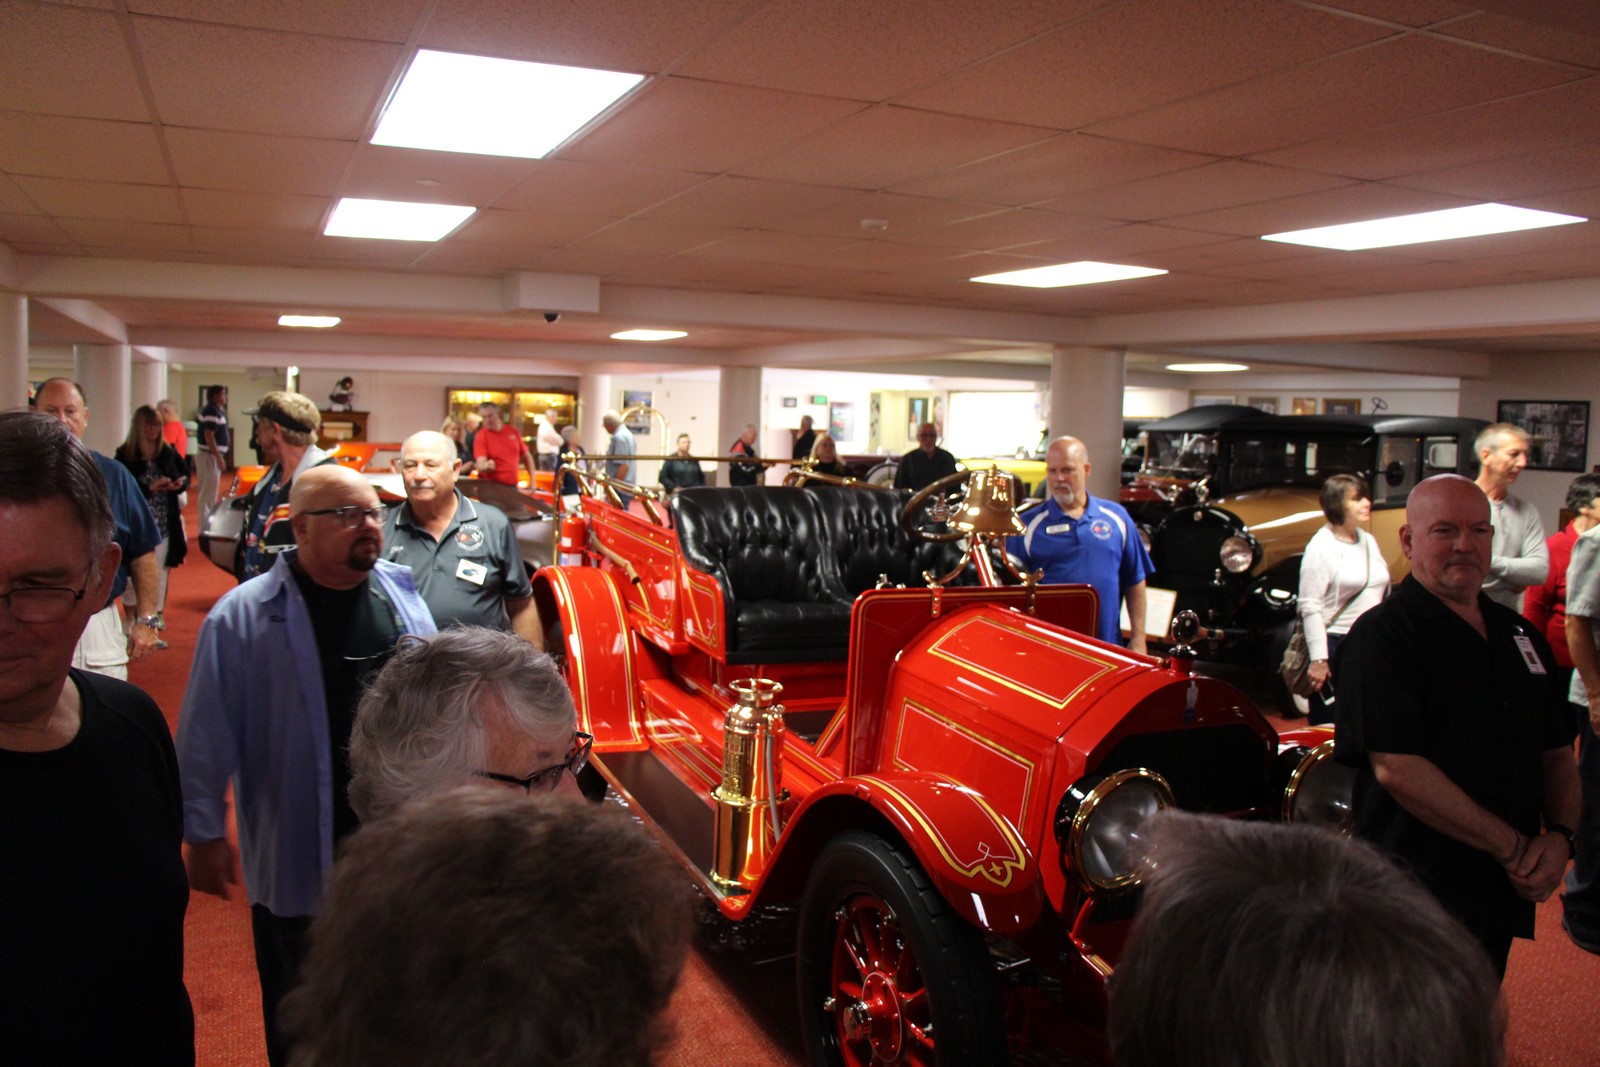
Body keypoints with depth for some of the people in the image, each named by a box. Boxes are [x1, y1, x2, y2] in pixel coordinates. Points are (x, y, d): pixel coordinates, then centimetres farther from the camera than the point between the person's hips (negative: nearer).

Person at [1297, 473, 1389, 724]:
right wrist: (1318, 660, -19)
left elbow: (1381, 594, 18)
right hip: (1335, 647, -7)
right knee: (1329, 727, 1)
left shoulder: (1369, 541, 10)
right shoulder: (1321, 546, -12)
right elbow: (1310, 607, -16)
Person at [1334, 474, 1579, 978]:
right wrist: (1512, 847, -14)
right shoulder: (1381, 635, -13)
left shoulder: (1520, 634, 12)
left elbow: (1558, 754, 16)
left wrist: (1559, 837, -3)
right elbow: (1396, 769, -20)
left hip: (1504, 893, 7)